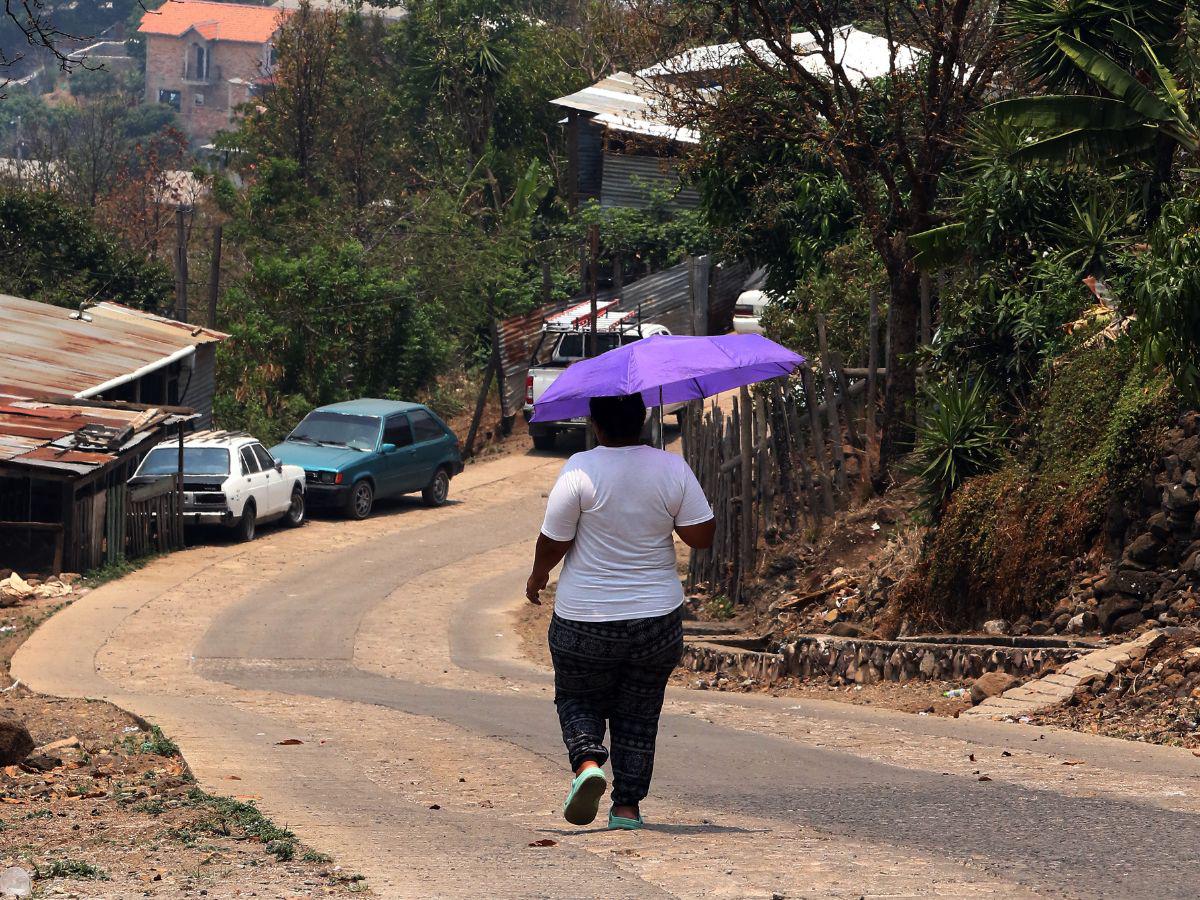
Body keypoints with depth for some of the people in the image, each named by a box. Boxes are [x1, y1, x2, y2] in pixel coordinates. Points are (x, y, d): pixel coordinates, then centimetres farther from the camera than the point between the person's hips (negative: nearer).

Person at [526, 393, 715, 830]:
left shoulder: (580, 471, -14)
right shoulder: (672, 469, -7)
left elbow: (553, 543, -10)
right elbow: (701, 535, -5)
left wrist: (538, 576, 10)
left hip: (585, 620, -2)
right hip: (657, 619, 2)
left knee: (577, 698, 17)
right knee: (638, 713, 15)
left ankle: (588, 762, -10)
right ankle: (628, 806, 11)